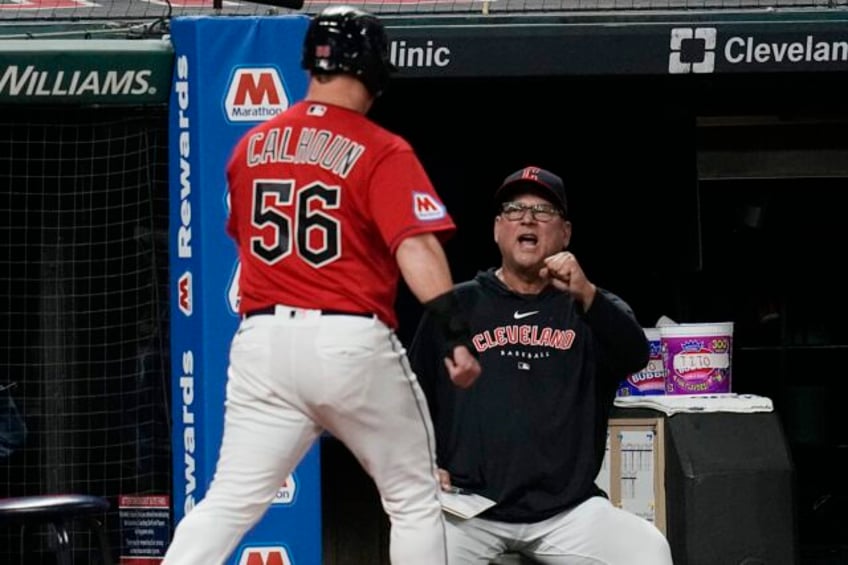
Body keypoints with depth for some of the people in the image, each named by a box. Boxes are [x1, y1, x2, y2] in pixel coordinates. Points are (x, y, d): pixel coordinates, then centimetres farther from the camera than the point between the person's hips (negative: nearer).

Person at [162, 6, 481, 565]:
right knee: (414, 500, 10)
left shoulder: (253, 145, 11)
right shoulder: (382, 151, -5)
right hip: (352, 342, -4)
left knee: (230, 502, 1)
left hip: (263, 339, 4)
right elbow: (416, 246, -17)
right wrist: (456, 331, -23)